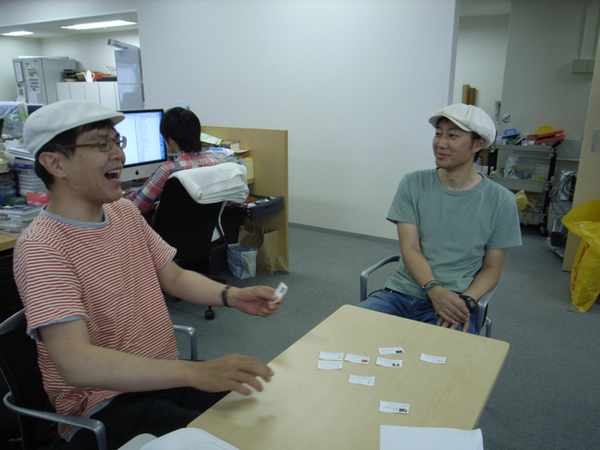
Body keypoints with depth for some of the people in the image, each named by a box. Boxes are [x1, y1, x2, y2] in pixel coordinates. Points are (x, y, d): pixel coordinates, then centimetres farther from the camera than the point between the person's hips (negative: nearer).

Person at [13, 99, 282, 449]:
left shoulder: (126, 212, 6)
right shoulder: (41, 247, -20)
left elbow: (174, 277, 10)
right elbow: (76, 363, -31)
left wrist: (232, 296, -8)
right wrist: (195, 373, -38)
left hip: (163, 376, 7)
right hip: (104, 406, -7)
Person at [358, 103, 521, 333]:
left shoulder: (500, 200, 2)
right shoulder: (413, 184, 4)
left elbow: (491, 268, 6)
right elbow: (409, 249, -3)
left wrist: (466, 301, -14)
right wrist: (433, 288, -21)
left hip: (452, 303, -1)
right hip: (399, 294, 2)